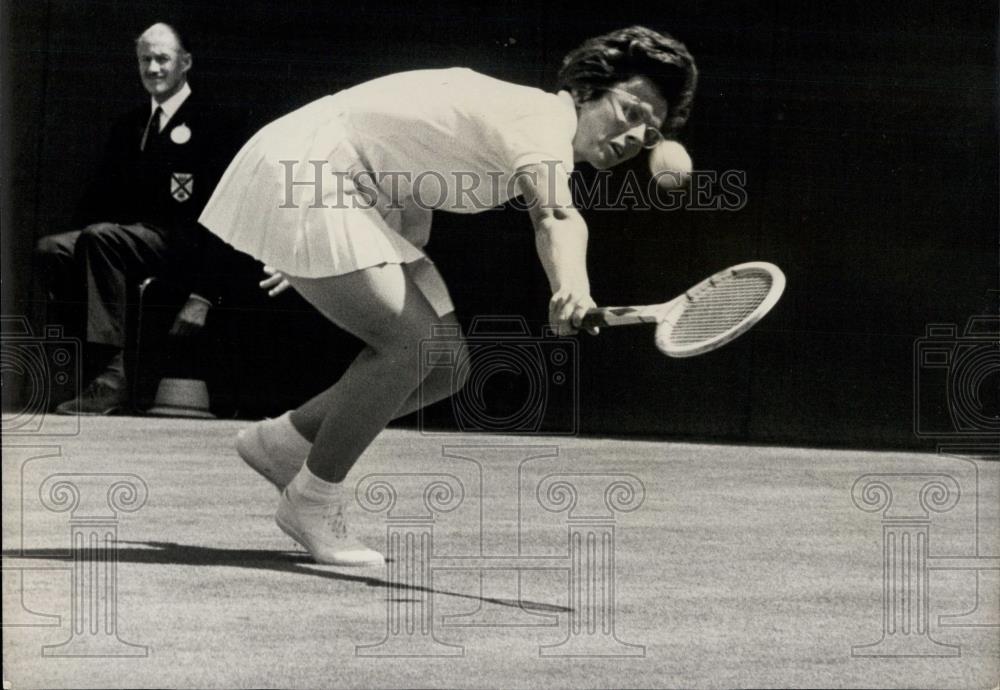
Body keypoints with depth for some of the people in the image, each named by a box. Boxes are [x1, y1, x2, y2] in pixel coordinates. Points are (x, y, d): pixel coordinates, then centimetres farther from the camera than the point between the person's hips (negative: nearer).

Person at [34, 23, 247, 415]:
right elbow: (99, 198, 22)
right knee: (50, 250, -20)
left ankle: (113, 375, -37)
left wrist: (204, 295, -17)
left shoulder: (212, 125, 1)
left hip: (181, 243, -6)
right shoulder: (127, 128, 22)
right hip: (128, 236, 6)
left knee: (99, 236, -33)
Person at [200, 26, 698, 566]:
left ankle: (283, 441, 19)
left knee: (446, 363, 4)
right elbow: (555, 215, -45)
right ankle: (311, 501, -4)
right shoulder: (545, 119, -22)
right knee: (413, 344, -19)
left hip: (357, 194, 10)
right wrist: (572, 288, -65)